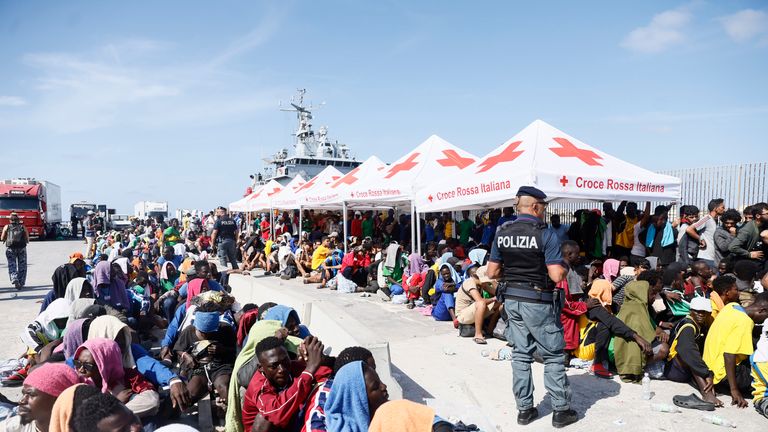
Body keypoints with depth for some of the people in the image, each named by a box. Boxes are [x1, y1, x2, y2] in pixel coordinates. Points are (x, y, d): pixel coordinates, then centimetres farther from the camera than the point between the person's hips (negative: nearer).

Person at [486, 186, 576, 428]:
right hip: (537, 301, -5)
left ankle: (524, 409, 21)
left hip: (511, 299, 5)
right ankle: (561, 410, 16)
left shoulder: (502, 233, 2)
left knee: (521, 354, 14)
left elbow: (492, 272, 4)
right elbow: (557, 276, -18)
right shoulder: (545, 234, -14)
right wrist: (564, 267, 3)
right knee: (553, 355, 8)